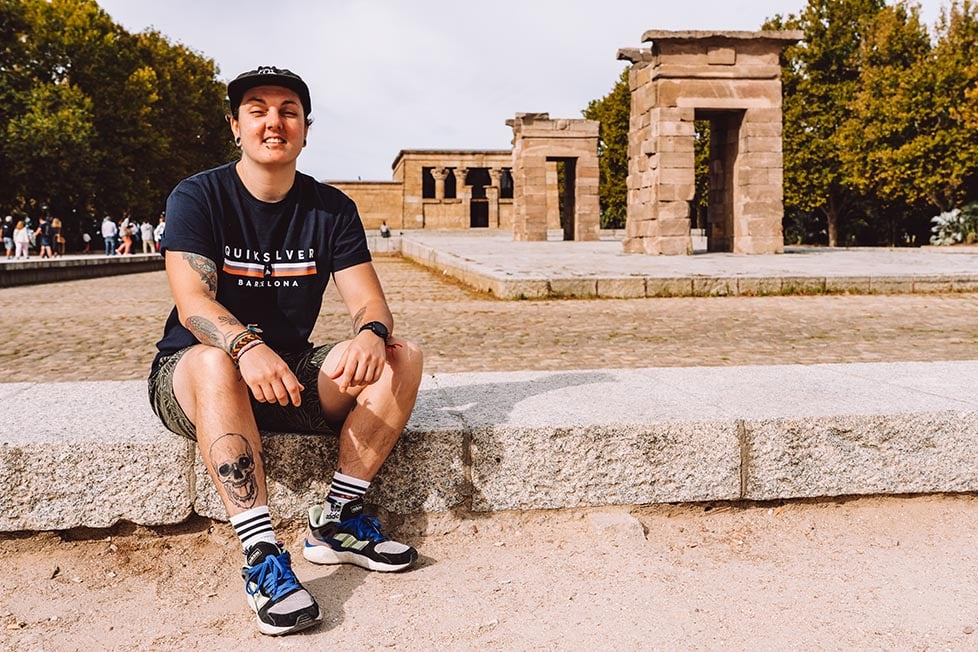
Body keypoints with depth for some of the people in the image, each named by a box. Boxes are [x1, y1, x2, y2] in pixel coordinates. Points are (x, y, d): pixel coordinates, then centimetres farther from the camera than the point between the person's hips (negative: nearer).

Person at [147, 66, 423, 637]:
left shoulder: (331, 208, 3)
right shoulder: (198, 197, -7)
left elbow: (369, 300, -6)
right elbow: (192, 301, -21)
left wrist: (371, 334, -31)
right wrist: (247, 348, -43)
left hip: (293, 373, 4)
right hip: (191, 373, -3)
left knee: (403, 354, -17)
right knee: (216, 361, -39)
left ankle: (336, 522, -16)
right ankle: (263, 556, -39)